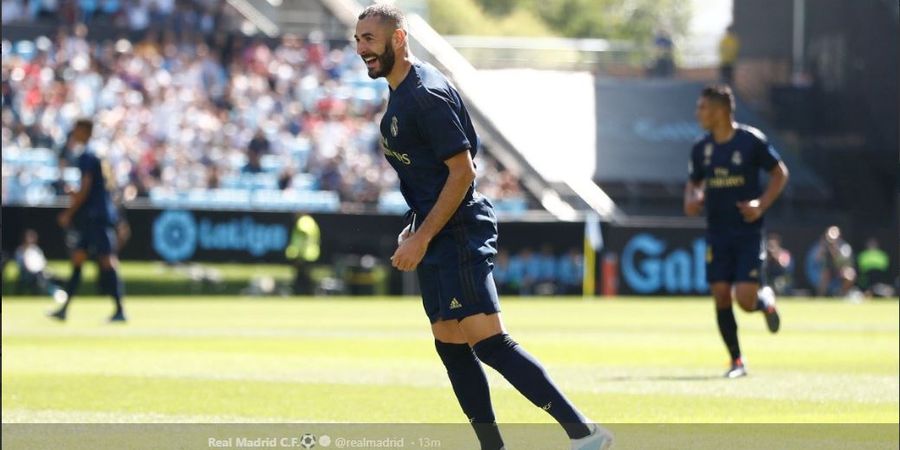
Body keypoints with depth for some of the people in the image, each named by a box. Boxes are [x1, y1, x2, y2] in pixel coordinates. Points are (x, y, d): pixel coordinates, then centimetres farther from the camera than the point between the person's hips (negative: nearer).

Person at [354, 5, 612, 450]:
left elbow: (461, 171, -19)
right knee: (450, 346, 8)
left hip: (459, 235, -10)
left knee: (488, 342, -17)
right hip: (438, 238, 10)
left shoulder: (428, 95, -16)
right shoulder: (399, 95, 15)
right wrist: (416, 228, 19)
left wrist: (422, 237, -19)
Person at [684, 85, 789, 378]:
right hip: (717, 233, 4)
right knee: (721, 297, -3)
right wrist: (691, 200, -4)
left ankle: (767, 302, 25)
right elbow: (694, 183, 19)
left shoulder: (751, 140, -8)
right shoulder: (702, 148, 6)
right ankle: (736, 361, 9)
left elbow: (780, 173, -1)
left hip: (748, 232, -4)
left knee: (746, 300, -12)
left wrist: (761, 205, -13)